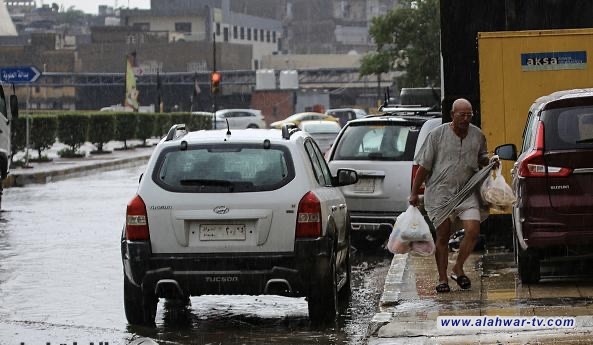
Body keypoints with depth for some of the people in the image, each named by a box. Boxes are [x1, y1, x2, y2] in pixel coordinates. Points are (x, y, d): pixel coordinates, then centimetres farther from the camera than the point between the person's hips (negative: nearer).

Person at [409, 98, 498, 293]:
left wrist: (490, 162, 1)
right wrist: (414, 193, -1)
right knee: (442, 237, 1)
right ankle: (442, 278, 13)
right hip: (439, 194, -2)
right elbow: (423, 166, 0)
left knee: (473, 231, -13)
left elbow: (481, 159, 24)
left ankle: (458, 268, 8)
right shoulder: (438, 135, -4)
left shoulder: (477, 136, 6)